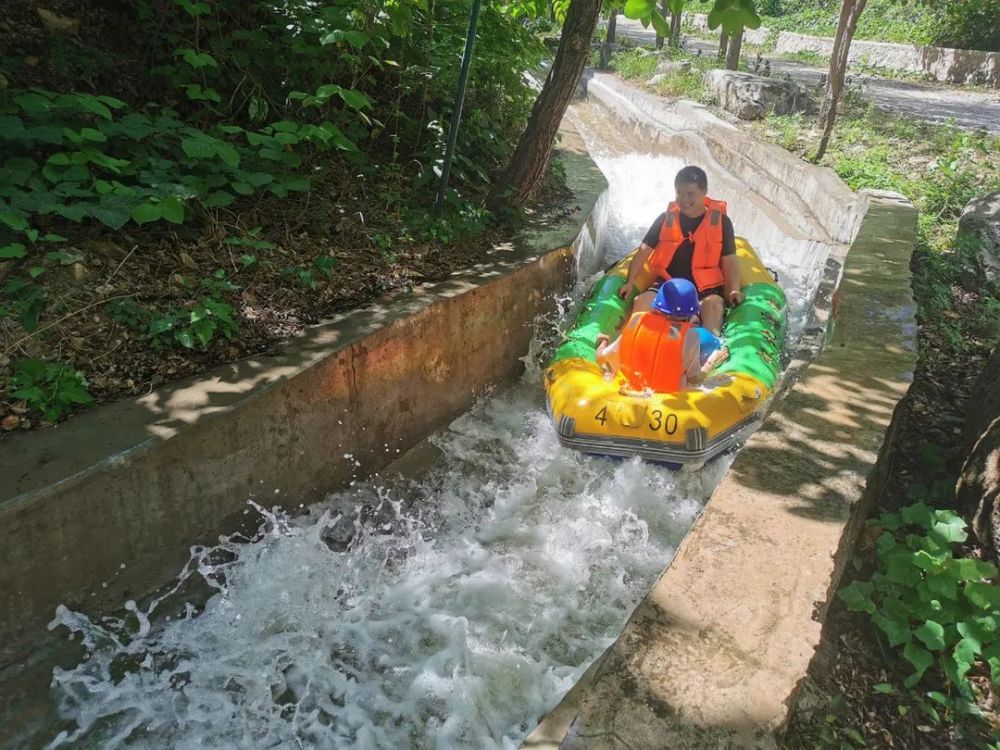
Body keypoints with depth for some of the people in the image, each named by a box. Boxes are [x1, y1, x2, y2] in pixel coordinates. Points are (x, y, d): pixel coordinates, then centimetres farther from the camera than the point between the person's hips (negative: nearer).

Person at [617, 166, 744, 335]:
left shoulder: (720, 221, 4)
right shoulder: (666, 219, 8)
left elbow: (730, 261, 2)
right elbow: (643, 252, 7)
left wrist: (734, 290, -16)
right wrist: (630, 282, -6)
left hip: (705, 287, -2)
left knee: (713, 304, -34)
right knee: (642, 302, -26)